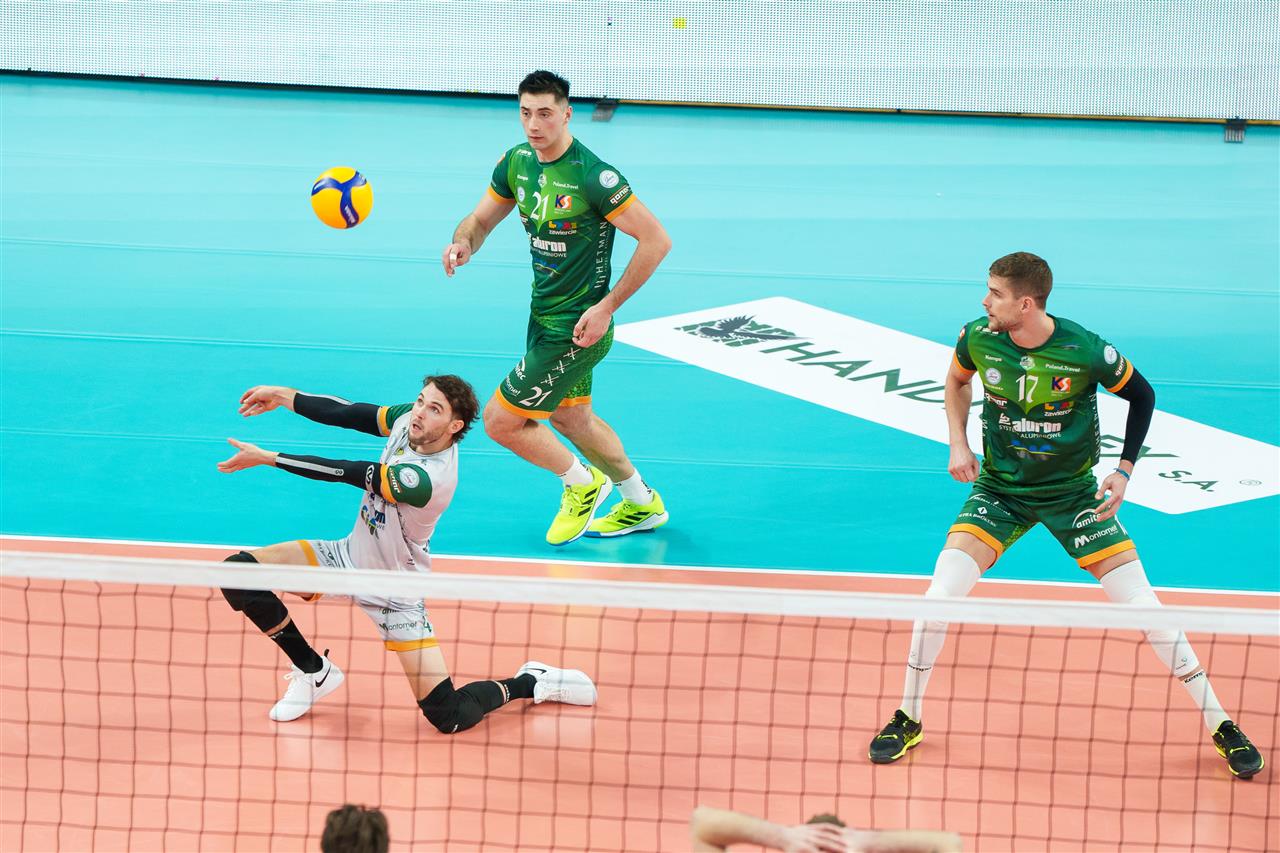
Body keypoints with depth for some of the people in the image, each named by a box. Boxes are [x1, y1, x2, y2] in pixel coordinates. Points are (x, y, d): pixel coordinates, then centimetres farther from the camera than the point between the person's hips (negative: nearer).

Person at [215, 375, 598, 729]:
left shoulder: (427, 479, -34)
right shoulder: (408, 418, -13)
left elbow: (345, 472, -31)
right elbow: (348, 414, 4)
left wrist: (267, 458, -26)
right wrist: (283, 396, -2)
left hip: (394, 594, -7)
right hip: (348, 556, 7)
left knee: (450, 717, -13)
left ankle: (530, 683, 20)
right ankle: (314, 672, 10)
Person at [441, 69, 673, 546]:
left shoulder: (592, 176, -25)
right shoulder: (517, 162, -2)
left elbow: (657, 240, -22)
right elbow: (481, 219, 11)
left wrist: (606, 307, -22)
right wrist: (464, 244, -15)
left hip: (576, 327, -8)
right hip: (543, 316, 8)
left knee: (501, 422, -5)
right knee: (570, 418, 24)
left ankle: (582, 481, 19)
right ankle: (642, 505, 43)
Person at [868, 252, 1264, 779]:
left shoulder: (1088, 353, -21)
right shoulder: (978, 339, -13)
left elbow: (1142, 396, -1)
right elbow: (956, 381, 12)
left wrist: (1124, 470, -8)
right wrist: (958, 444, -2)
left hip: (1073, 493, -2)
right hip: (998, 489, 2)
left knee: (1142, 606, -8)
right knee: (940, 594, -16)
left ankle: (1220, 724, 6)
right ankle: (907, 719, 4)